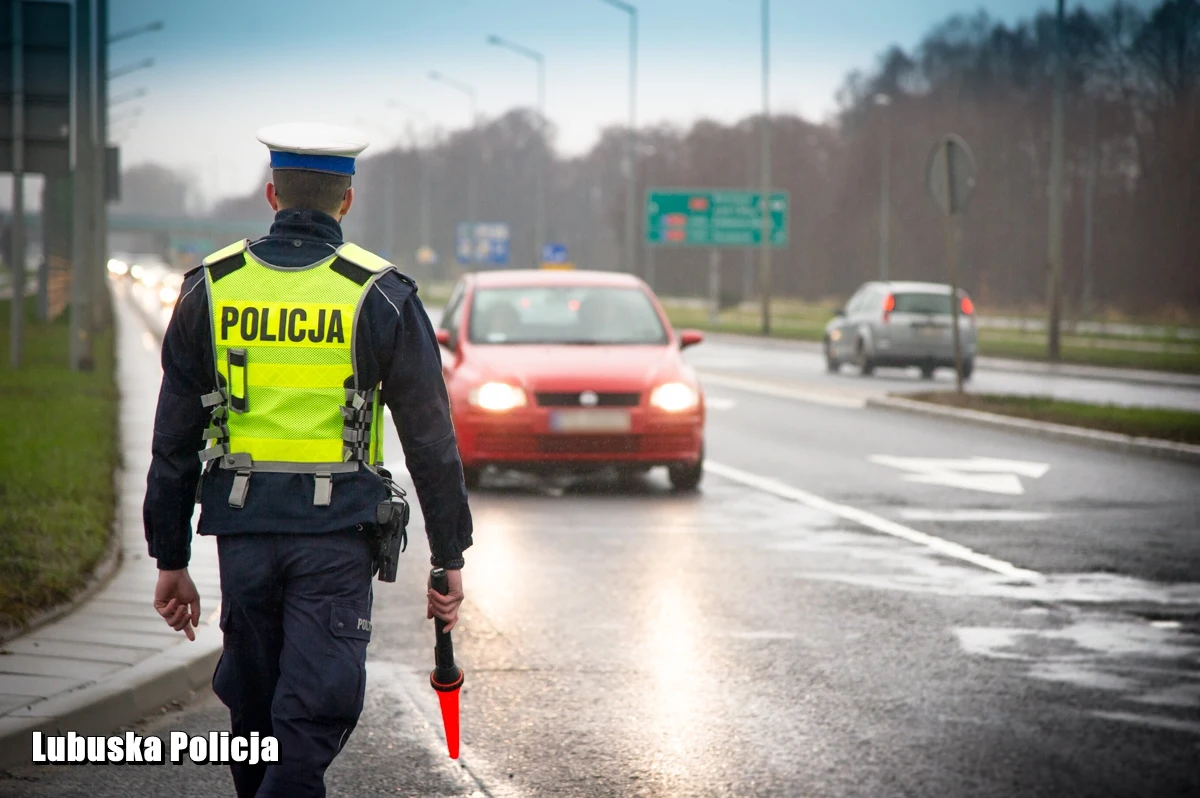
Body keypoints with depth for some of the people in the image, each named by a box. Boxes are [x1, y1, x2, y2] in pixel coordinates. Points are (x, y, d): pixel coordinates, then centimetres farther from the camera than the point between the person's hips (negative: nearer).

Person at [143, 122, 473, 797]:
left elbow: (174, 440, 4)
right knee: (314, 717, -3)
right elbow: (432, 441, -3)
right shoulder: (381, 295, -4)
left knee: (253, 710, 17)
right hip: (337, 537, -3)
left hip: (243, 530, 3)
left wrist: (171, 561, 11)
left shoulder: (212, 288, 3)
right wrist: (450, 559, 5)